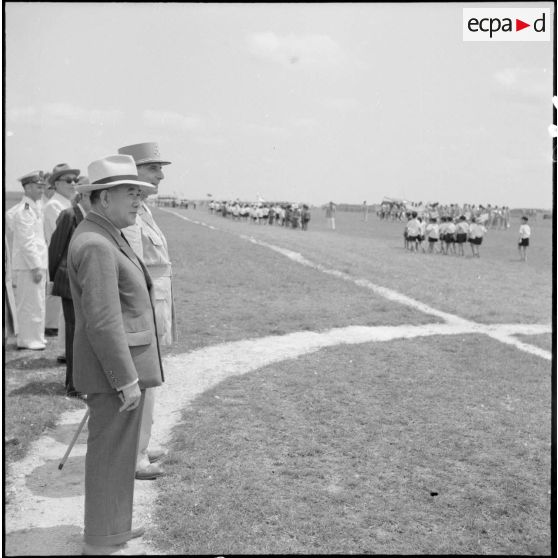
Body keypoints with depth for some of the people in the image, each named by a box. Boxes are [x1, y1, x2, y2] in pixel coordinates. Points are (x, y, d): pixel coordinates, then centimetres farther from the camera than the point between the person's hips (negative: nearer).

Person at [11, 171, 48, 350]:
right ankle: (30, 340, 3)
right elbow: (26, 242, -19)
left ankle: (29, 337, 24)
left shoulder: (34, 208, 16)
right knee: (32, 303, -4)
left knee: (32, 303, 15)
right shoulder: (24, 211, -14)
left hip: (37, 262, 10)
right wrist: (35, 267, -21)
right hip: (29, 264, -10)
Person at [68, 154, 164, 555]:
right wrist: (128, 380, -22)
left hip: (117, 364, 10)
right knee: (111, 452, 1)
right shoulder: (96, 245, -21)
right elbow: (103, 322, -25)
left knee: (115, 448, 20)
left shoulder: (102, 237, 12)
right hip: (115, 368, -10)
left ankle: (109, 524, 35)